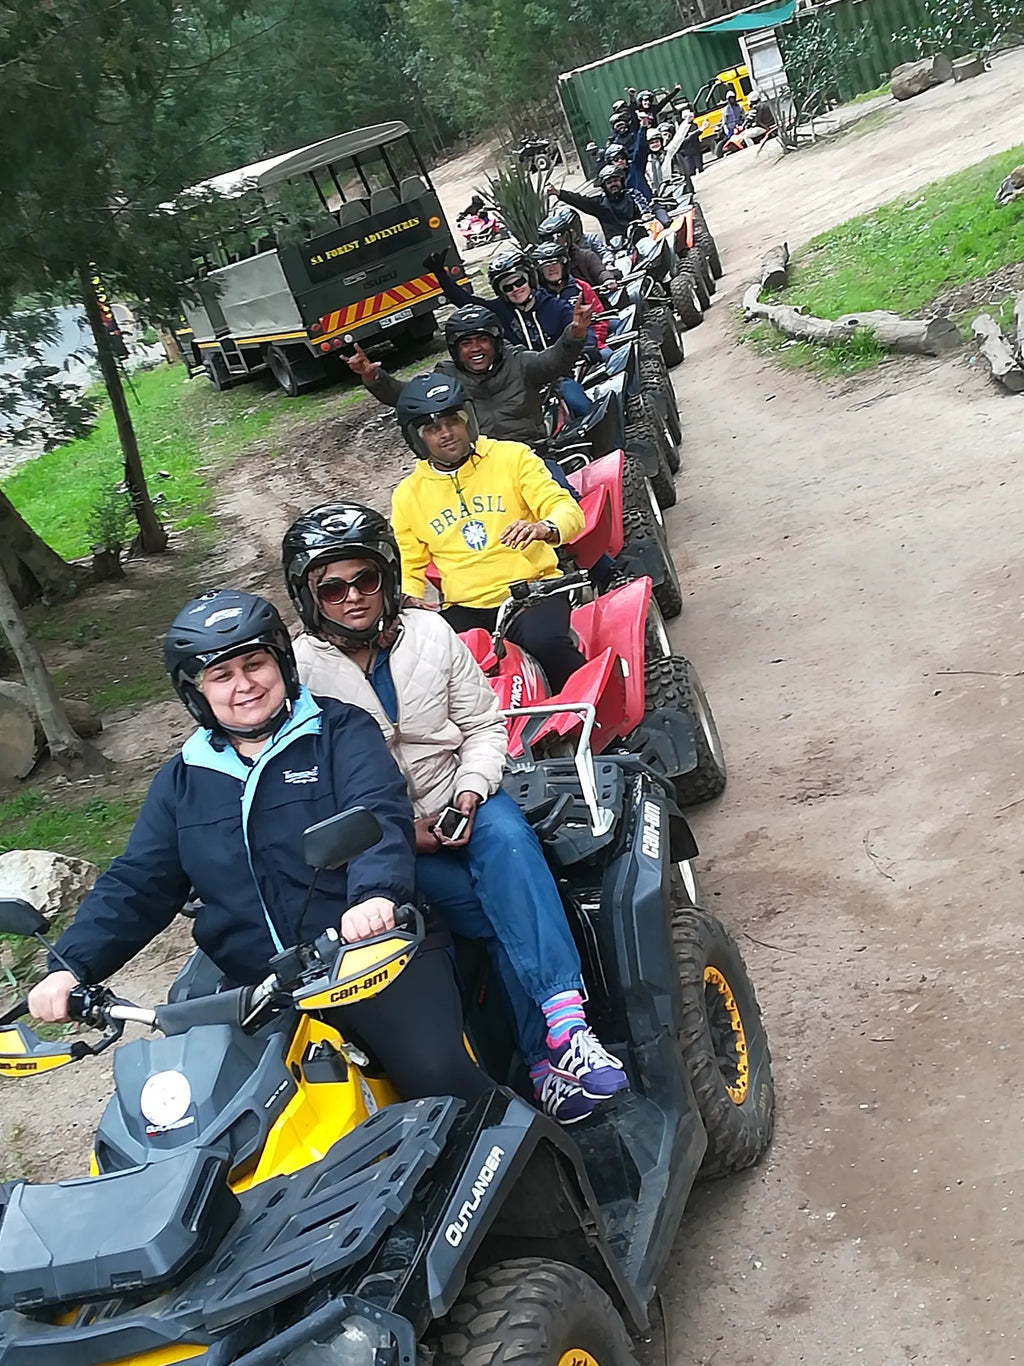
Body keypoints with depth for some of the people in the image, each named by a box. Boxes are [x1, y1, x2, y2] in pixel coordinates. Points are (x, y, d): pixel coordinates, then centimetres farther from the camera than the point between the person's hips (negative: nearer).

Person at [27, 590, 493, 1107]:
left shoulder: (341, 730, 5)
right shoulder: (182, 779, 17)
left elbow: (379, 813, -12)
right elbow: (135, 884, 15)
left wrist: (375, 893, -34)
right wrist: (70, 967, -2)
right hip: (249, 981, 4)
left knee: (436, 1071, -24)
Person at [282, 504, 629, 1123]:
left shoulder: (431, 633, 3)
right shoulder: (297, 670, -5)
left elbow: (484, 724, 8)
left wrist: (469, 795, -10)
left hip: (460, 801, 2)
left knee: (507, 837, -34)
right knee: (511, 911, -26)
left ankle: (565, 1018, -38)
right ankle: (549, 1055, -17)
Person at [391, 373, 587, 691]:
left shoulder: (512, 456, 5)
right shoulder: (407, 496, 12)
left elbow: (568, 509, -2)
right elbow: (408, 571, 18)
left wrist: (545, 528, -26)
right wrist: (410, 603, -5)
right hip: (465, 610, 2)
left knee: (544, 641, -35)